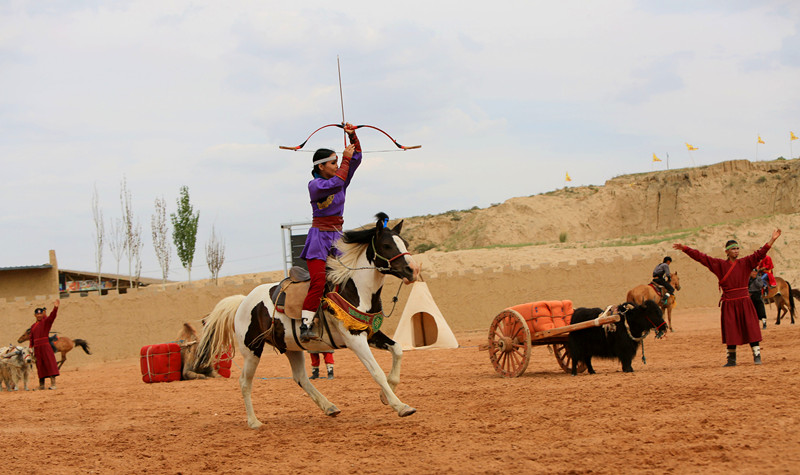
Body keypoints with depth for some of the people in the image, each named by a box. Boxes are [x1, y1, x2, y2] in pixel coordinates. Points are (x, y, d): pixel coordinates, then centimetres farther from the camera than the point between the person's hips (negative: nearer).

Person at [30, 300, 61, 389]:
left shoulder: (46, 321, 2)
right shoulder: (33, 326, 18)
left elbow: (52, 316, -16)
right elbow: (32, 338, 20)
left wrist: (55, 308, -32)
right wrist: (31, 348, 10)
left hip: (45, 346, -6)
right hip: (37, 348, 6)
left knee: (50, 364, -10)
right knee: (40, 366, 9)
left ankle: (53, 384, -15)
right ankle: (41, 384, 15)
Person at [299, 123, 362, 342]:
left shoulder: (341, 180, 13)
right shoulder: (315, 185, -7)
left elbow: (356, 158, 11)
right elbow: (337, 183, -24)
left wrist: (353, 137, -3)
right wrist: (346, 159, -14)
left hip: (338, 237, 7)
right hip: (319, 237, -7)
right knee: (318, 283, -19)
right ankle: (305, 327, -21)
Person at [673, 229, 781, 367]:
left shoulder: (745, 263, 5)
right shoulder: (720, 265, 4)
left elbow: (760, 254, -2)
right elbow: (701, 257, 2)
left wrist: (772, 239, -11)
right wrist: (684, 248, -3)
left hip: (744, 302, 0)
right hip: (728, 303, 0)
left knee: (751, 328, -5)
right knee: (731, 331, 4)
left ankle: (757, 355, 0)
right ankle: (731, 359, 12)